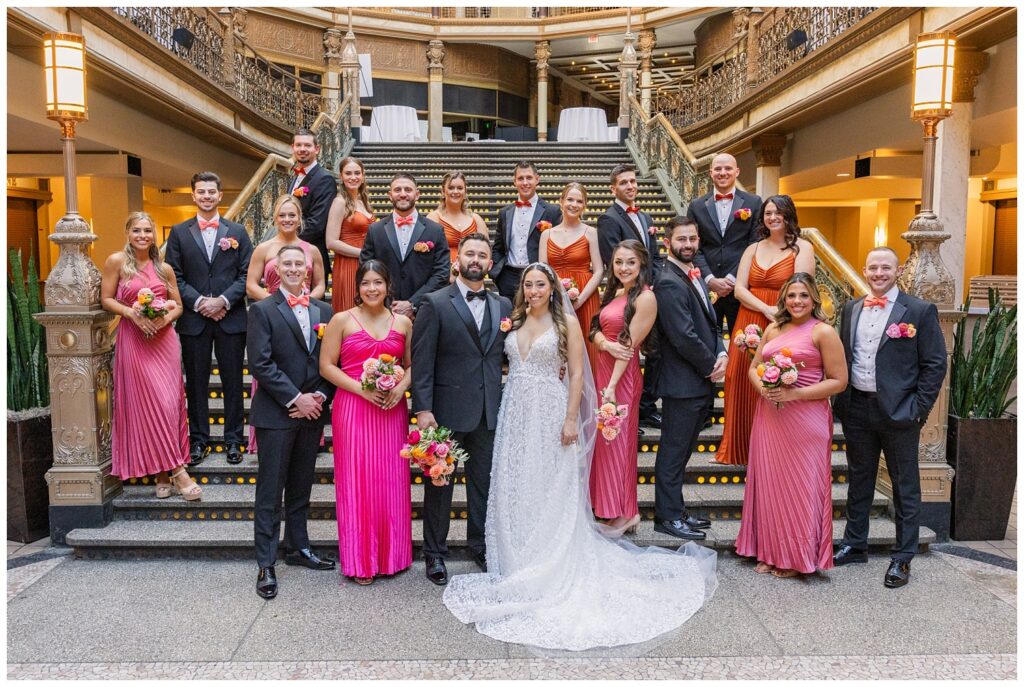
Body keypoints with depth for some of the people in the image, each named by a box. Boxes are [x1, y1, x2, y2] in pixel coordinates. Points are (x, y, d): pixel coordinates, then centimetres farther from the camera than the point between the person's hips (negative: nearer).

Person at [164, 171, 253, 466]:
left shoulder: (237, 231, 6)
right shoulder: (179, 232, 7)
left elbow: (246, 274, 0)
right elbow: (174, 276, 2)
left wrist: (223, 300, -12)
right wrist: (199, 302, -11)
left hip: (231, 318, 0)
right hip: (193, 319, 1)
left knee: (233, 381, 6)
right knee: (196, 382, 7)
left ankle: (233, 439, 16)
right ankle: (198, 440, 19)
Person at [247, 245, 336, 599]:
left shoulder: (324, 311, 9)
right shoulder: (262, 310, -3)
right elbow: (260, 363, -12)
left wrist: (320, 397, -8)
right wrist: (296, 399, -15)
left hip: (312, 411, 4)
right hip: (276, 413, -4)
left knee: (301, 487, 15)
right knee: (270, 491, 2)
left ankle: (297, 547, 29)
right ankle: (266, 564, 11)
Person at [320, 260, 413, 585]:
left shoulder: (403, 323, 8)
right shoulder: (342, 320, 0)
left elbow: (411, 365, 13)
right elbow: (326, 366, -2)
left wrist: (401, 387, -8)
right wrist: (362, 389, -13)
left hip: (392, 410, 3)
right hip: (352, 408, -2)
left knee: (391, 481, 7)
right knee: (356, 480, 2)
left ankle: (390, 554, 24)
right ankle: (359, 560, 17)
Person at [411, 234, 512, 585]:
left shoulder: (503, 305, 9)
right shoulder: (435, 303, -4)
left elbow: (506, 354, 10)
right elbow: (421, 361, -9)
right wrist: (422, 409, -15)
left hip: (489, 411, 4)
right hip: (447, 408, -4)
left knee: (483, 482, 15)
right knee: (439, 483, 9)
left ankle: (481, 546, 33)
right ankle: (434, 553, 24)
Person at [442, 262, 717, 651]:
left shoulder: (567, 322, -2)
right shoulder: (514, 322, 11)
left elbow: (577, 374, -6)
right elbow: (507, 365, 12)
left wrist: (571, 420, -13)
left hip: (550, 414, -4)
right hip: (515, 414, 5)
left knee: (552, 494, 2)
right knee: (513, 491, 7)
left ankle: (551, 572, 17)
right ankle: (518, 568, 23)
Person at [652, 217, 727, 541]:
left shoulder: (695, 276, 14)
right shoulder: (669, 283, -16)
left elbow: (711, 323, 17)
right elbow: (684, 337, -22)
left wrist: (721, 353, -1)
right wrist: (712, 366, -10)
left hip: (701, 381, 9)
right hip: (682, 382, -9)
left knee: (682, 449, 17)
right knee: (674, 451, 1)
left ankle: (676, 510, 28)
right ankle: (668, 517, 13)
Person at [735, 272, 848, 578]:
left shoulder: (824, 331, -5)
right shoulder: (773, 329, 12)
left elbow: (838, 381, -8)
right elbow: (753, 367, 17)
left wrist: (794, 394, -17)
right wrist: (763, 388, -5)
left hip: (806, 419, -5)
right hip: (769, 416, 6)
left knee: (799, 484, 3)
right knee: (769, 482, 10)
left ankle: (798, 557, 19)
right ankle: (770, 552, 24)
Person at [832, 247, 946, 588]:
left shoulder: (920, 311, -5)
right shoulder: (851, 309, 8)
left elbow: (935, 364, -6)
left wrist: (919, 409, -11)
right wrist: (840, 402, 5)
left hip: (899, 410, -4)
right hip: (856, 408, 5)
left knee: (905, 486, 7)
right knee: (859, 480, 16)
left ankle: (903, 558, 19)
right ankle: (854, 545, 29)